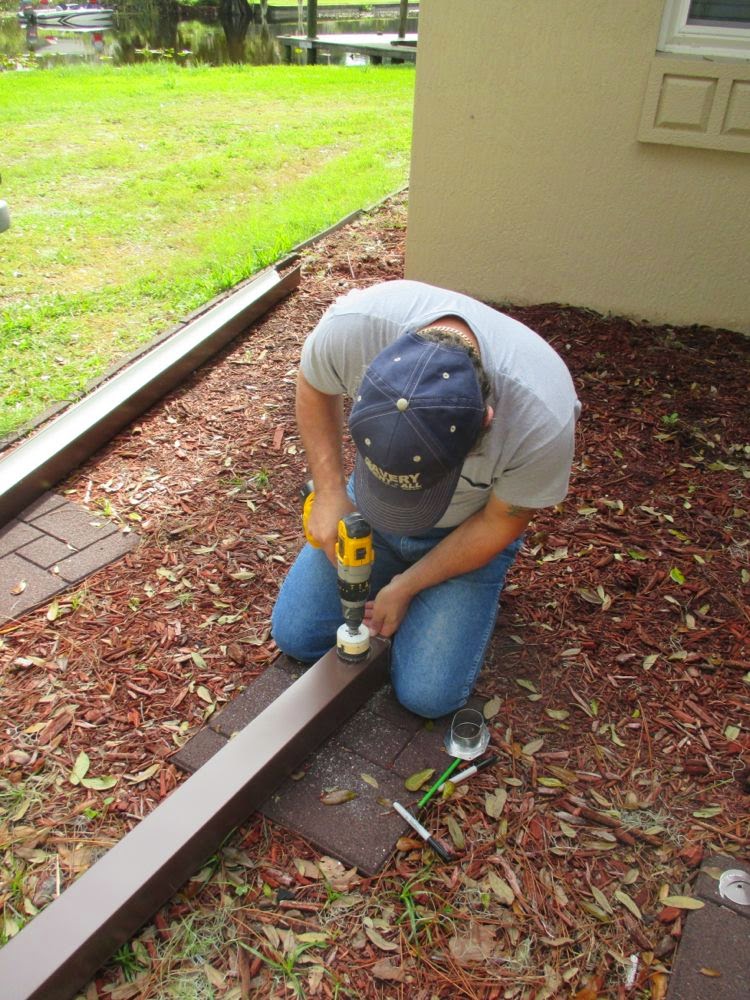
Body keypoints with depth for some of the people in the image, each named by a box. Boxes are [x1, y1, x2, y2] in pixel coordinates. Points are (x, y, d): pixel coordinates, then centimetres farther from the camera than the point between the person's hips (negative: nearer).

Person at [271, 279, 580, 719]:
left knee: (428, 695, -7)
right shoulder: (350, 325, -35)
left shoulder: (543, 419, -38)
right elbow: (314, 386, -9)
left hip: (466, 530, -2)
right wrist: (330, 490, -17)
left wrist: (406, 586, -15)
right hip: (364, 507, 3)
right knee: (295, 636, 5)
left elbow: (499, 524, -18)